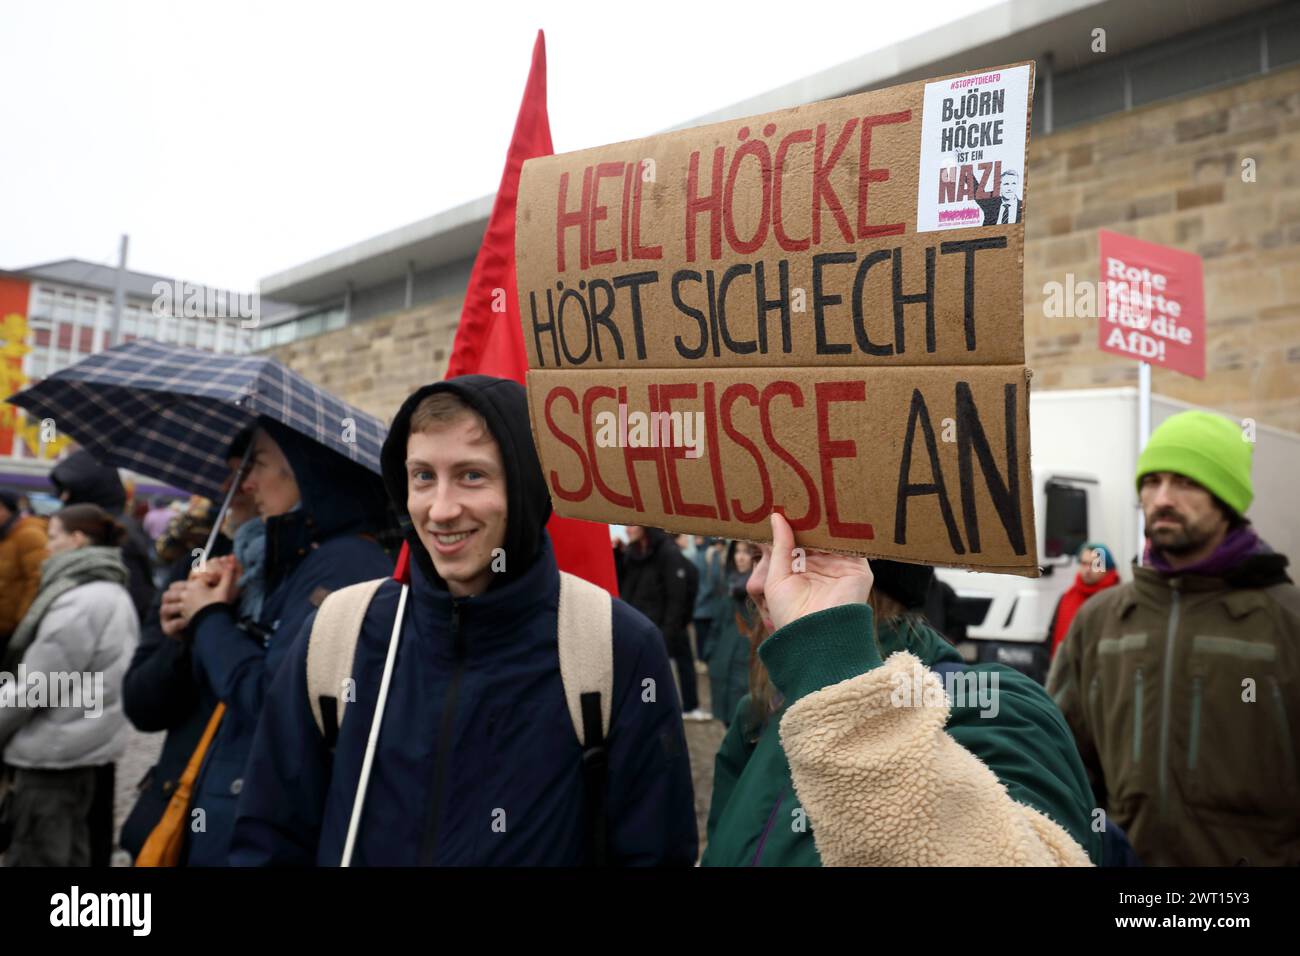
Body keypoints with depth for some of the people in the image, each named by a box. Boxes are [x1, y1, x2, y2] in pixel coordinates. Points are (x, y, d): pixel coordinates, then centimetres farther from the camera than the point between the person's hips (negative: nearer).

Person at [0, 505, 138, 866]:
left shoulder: (78, 602, -20)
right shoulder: (113, 594, 11)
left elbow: (33, 683, -19)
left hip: (54, 752, -9)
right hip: (83, 746, 10)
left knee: (35, 855, -1)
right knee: (67, 853, 16)